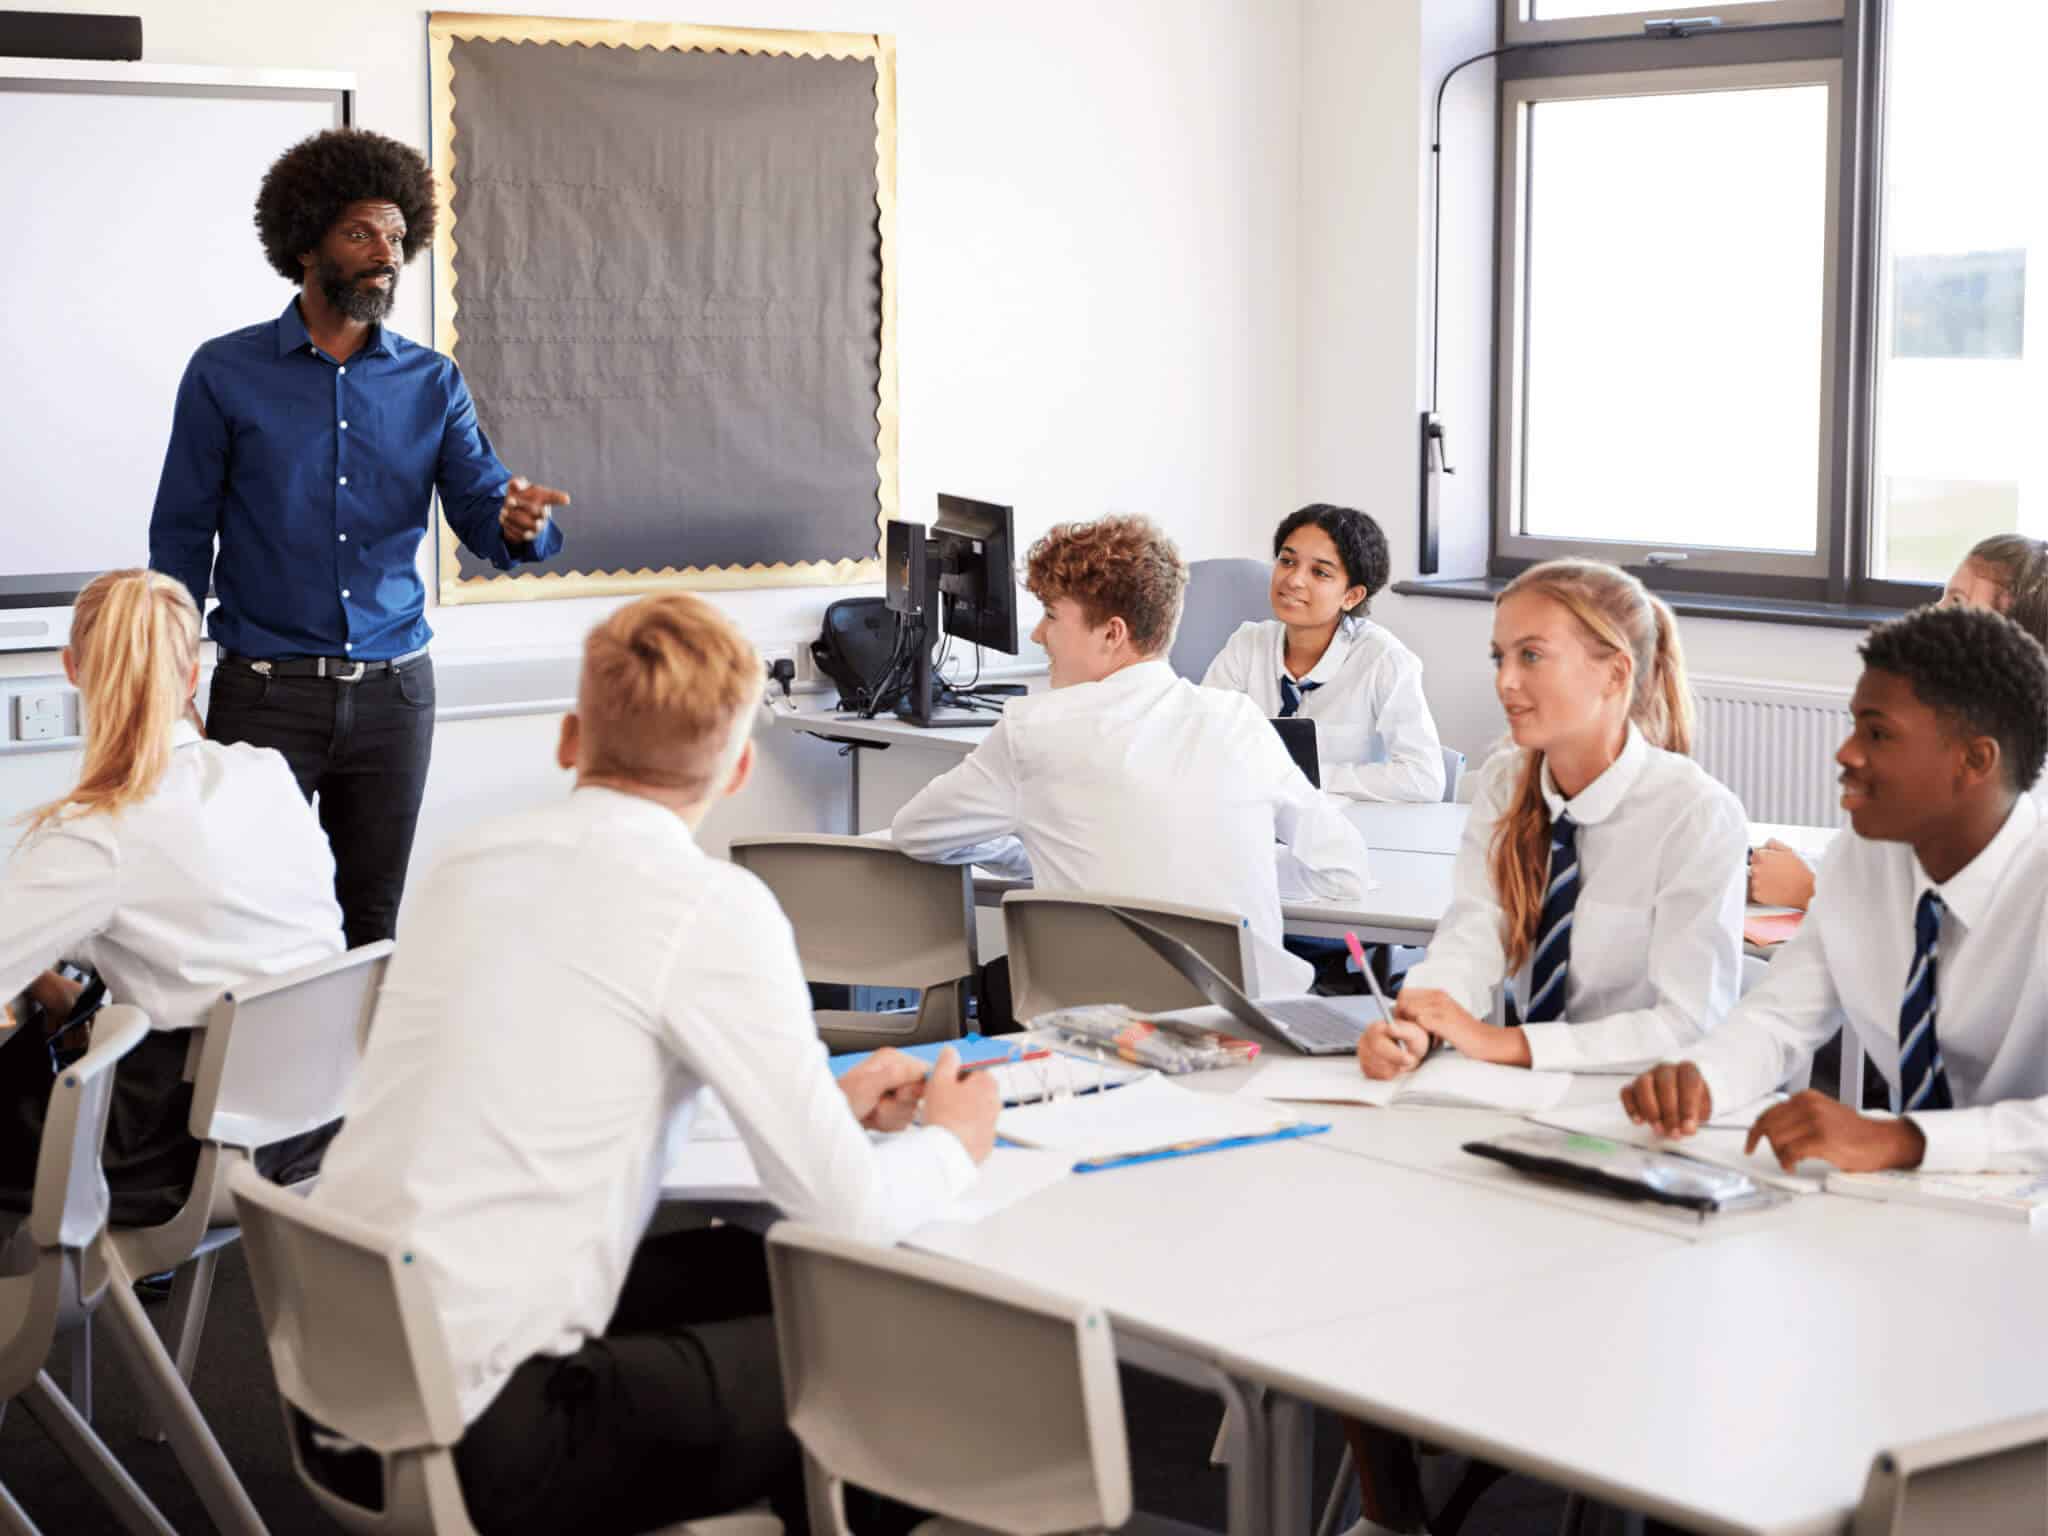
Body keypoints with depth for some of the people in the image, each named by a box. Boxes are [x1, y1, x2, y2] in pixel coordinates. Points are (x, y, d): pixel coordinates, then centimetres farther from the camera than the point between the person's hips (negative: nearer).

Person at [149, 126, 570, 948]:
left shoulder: (432, 384, 6)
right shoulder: (226, 373, -1)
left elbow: (480, 512, -1)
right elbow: (181, 539, 1)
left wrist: (520, 522, -26)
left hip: (392, 691, 2)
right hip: (266, 692, -2)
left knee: (373, 923, 9)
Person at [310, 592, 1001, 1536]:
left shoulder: (473, 864, 7)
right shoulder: (711, 904, -13)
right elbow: (843, 1208, -10)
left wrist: (828, 1101, 22)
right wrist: (952, 1144, 11)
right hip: (480, 1441, -7)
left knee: (741, 1267, 23)